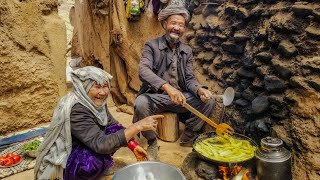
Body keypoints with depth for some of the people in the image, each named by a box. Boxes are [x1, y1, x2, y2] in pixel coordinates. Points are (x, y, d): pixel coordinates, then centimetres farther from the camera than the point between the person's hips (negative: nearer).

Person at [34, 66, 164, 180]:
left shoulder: (96, 102, -8)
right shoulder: (76, 110, -32)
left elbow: (113, 125, 4)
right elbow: (101, 144, -38)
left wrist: (134, 146, -4)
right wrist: (138, 126, -40)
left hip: (83, 148, 8)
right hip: (62, 161, -7)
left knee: (116, 131, -9)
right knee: (99, 158, -34)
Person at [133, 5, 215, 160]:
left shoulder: (187, 51, 10)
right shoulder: (151, 46, -5)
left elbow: (189, 78, 6)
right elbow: (143, 70, -23)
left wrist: (199, 89, -20)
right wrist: (167, 87, -40)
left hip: (180, 96, 4)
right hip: (155, 96, -4)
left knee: (208, 101, -14)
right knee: (141, 103, -36)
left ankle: (188, 137, 6)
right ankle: (152, 142, -7)